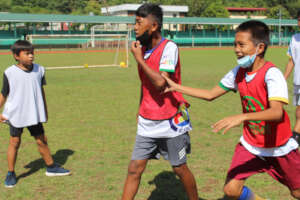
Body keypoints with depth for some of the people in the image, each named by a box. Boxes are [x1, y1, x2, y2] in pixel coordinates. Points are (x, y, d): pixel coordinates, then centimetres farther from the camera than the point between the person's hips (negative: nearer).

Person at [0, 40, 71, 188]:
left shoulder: (39, 70, -2)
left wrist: (45, 111, 15)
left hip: (34, 113, 3)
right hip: (15, 114, -3)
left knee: (42, 140, 11)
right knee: (14, 142, 5)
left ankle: (51, 167, 27)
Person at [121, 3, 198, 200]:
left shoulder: (169, 47, -15)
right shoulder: (142, 48, 7)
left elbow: (160, 82, -28)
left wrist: (138, 58, -19)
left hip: (171, 121, -6)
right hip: (147, 124, 6)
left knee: (180, 169, 9)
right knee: (134, 169, 2)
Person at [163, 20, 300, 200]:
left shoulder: (271, 74, -25)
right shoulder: (238, 72, -4)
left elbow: (277, 112, -38)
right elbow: (210, 94, 5)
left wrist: (241, 117, -51)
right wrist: (176, 87, 1)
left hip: (279, 148, -4)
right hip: (250, 144, 5)